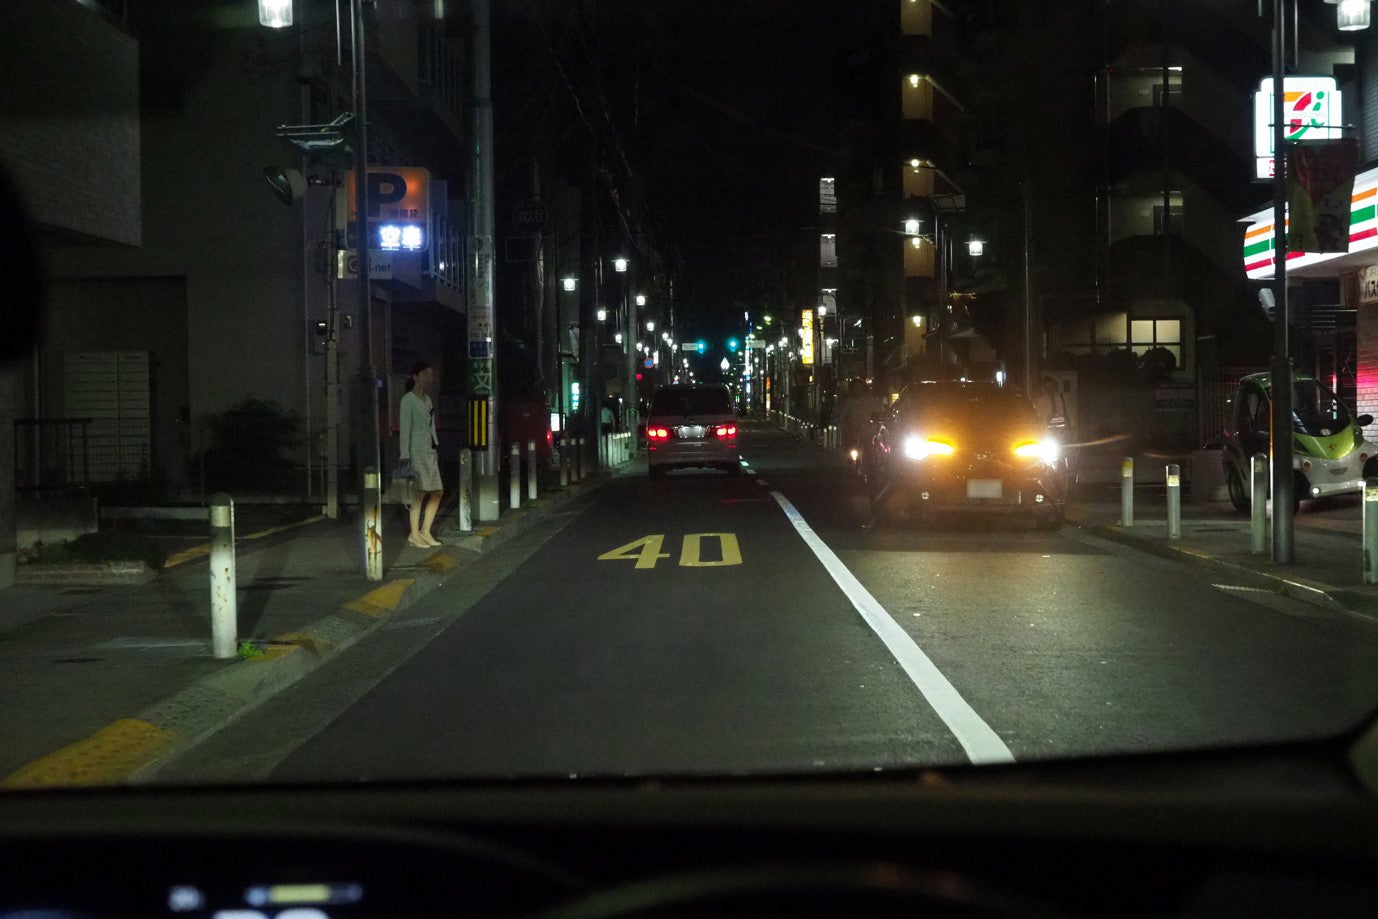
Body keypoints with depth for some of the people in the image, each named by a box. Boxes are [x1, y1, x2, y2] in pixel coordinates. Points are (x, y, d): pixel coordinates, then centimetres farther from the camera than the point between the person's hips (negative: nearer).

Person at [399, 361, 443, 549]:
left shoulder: (427, 399, 18)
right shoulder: (408, 399, -6)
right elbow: (405, 428, -11)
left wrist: (436, 450, 18)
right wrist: (405, 455, -17)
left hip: (430, 449, 8)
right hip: (416, 449, -8)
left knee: (437, 491, 5)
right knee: (420, 492, -10)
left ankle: (425, 532, 14)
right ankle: (414, 535, -4)